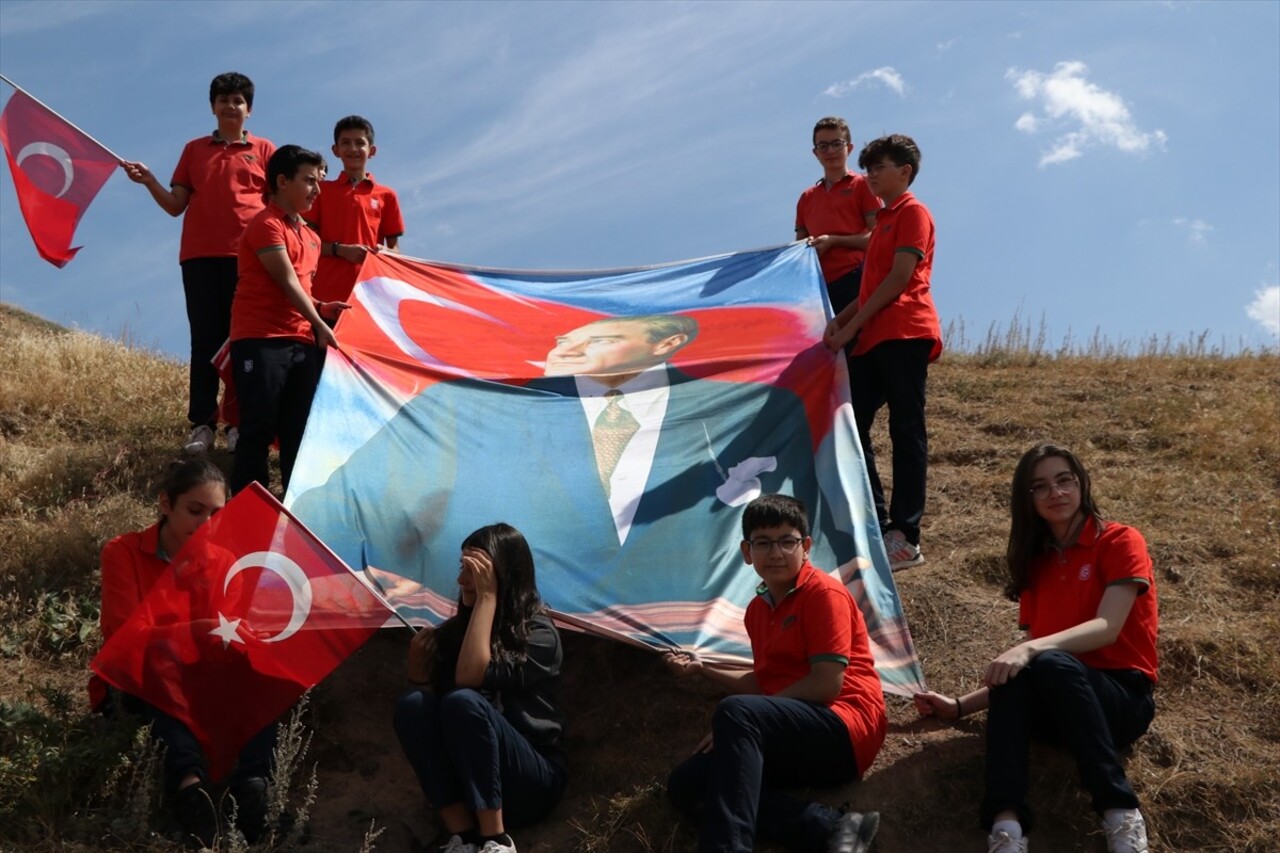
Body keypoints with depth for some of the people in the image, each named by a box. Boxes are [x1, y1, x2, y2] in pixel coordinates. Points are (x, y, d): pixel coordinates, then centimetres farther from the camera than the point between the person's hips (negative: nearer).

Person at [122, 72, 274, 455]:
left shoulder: (263, 150, 12)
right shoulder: (195, 150, 16)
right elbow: (176, 205, 13)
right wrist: (149, 182, -3)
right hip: (200, 254, 2)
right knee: (205, 337, 0)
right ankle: (202, 423, 0)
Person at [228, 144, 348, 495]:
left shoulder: (311, 237, 19)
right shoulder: (267, 225, -7)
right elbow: (287, 282, -13)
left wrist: (322, 307, 5)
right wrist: (318, 325, -14)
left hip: (302, 344, 8)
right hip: (261, 341, -8)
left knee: (299, 432, 8)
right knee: (258, 430, -7)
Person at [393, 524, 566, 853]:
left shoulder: (537, 633, -12)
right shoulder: (456, 629, 5)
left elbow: (471, 677, -28)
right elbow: (429, 700, 4)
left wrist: (486, 597, -24)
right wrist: (420, 663, -12)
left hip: (533, 781, -5)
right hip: (467, 781, 5)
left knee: (462, 701, -31)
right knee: (412, 704, -21)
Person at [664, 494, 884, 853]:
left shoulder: (824, 593, -8)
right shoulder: (758, 610, 17)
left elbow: (826, 685, -17)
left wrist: (735, 722, -15)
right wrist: (703, 669, 19)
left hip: (845, 732, -9)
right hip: (797, 739, 9)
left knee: (735, 713, -32)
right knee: (686, 785, -8)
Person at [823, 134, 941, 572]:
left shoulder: (913, 213, -4)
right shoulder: (883, 219, 24)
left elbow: (899, 278, -13)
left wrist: (853, 325, -13)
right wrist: (842, 319, 7)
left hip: (904, 335, -10)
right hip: (873, 339, 10)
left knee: (906, 432, -7)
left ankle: (905, 539, -6)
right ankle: (876, 526, 14)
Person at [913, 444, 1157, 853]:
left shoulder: (1120, 542, 0)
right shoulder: (1036, 563, 16)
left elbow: (1107, 628, -15)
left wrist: (1032, 650, -32)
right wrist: (961, 705, 4)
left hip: (1123, 697, -4)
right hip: (1054, 705, 4)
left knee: (1050, 664, -37)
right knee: (1012, 673, -32)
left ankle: (1121, 813, -37)